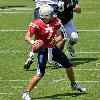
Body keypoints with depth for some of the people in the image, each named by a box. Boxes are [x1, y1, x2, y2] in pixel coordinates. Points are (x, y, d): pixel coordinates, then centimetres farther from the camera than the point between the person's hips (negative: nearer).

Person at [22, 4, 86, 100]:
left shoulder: (55, 22, -5)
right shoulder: (36, 24, -21)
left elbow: (60, 36, -1)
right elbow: (27, 37, -20)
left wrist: (56, 40, -23)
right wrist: (32, 42, -40)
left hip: (53, 48, 6)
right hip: (43, 50, -6)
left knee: (69, 66, 14)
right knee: (40, 74, -14)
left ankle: (74, 85, 38)